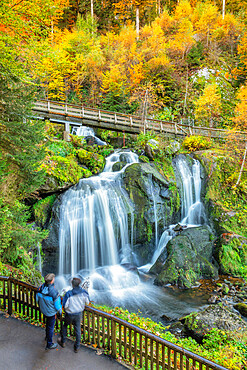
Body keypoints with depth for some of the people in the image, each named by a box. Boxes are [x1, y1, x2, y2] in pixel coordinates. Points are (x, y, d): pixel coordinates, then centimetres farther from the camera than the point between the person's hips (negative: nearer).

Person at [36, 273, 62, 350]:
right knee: (50, 327, 14)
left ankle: (47, 336, 55)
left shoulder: (41, 287, -18)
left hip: (43, 310, 6)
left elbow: (38, 298, -2)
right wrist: (60, 311, -2)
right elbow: (57, 303, -22)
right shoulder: (53, 291, -35)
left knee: (48, 321, 33)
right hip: (51, 312, -6)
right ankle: (49, 344, 31)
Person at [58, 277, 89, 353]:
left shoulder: (69, 294, -27)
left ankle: (63, 342, 44)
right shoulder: (84, 292, -18)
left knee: (64, 326, 26)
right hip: (79, 314, 2)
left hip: (70, 314, -2)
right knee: (78, 330, 18)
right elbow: (87, 302, -4)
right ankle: (77, 347, 30)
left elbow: (65, 305, -20)